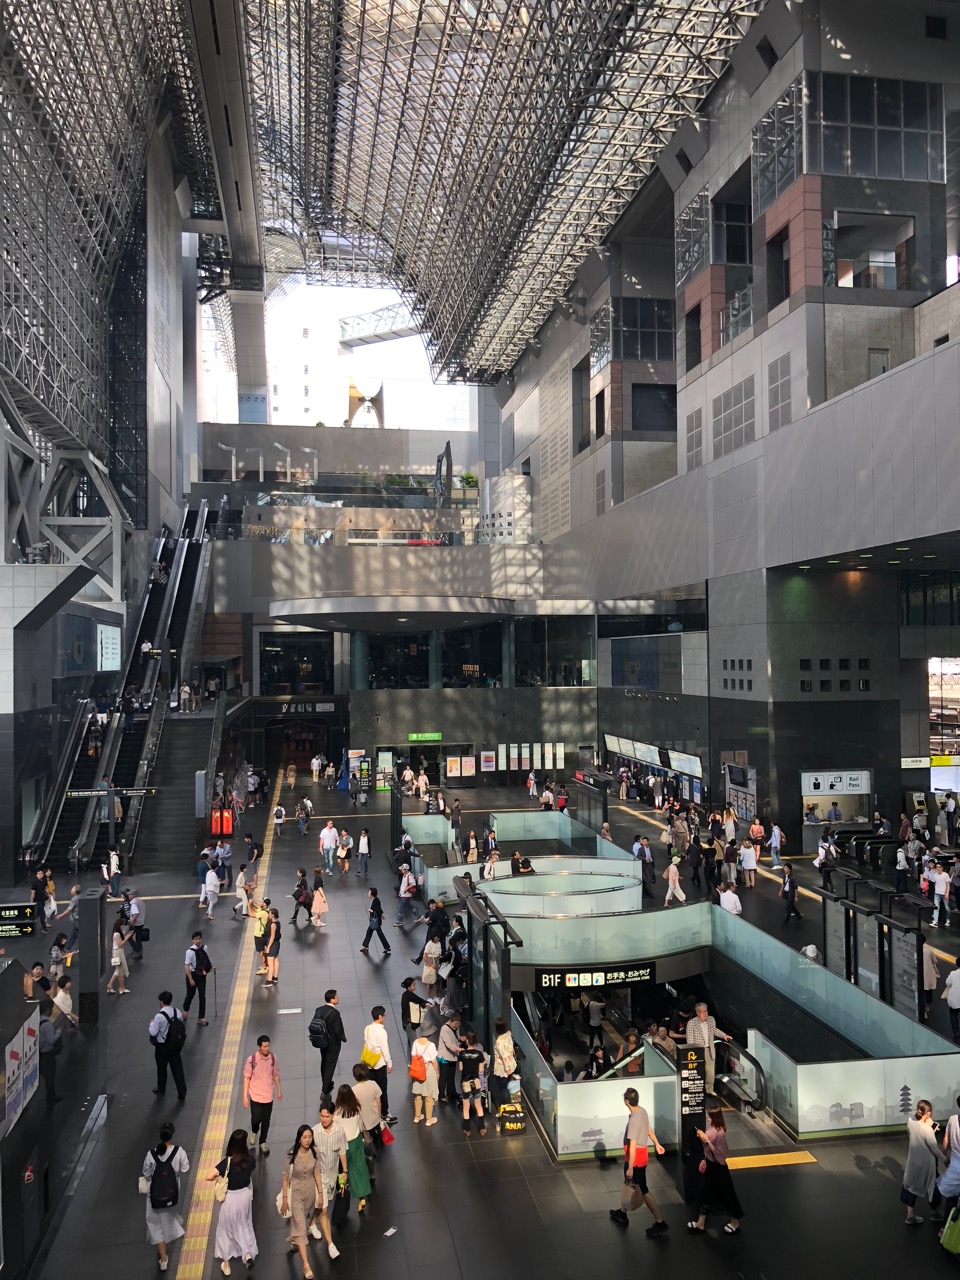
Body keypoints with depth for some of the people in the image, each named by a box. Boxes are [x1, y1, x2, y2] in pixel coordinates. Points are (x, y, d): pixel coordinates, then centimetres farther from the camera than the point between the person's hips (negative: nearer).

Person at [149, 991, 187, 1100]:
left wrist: (151, 1024, 1)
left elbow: (153, 1032, -17)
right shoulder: (178, 1012, -6)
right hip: (175, 1045, 4)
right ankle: (182, 1093, 11)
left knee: (162, 1068, 19)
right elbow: (182, 1028, 3)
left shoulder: (159, 1016, -23)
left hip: (162, 1046, -4)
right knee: (177, 1068, 10)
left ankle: (161, 1089, 38)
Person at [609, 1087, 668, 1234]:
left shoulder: (634, 1120, -31)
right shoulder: (643, 1111, -4)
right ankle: (622, 1213, 41)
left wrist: (630, 1168, -21)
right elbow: (648, 1129, 13)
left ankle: (660, 1222, 10)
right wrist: (657, 1144, 27)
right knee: (629, 1184, 24)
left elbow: (632, 1146, -27)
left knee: (642, 1190, 3)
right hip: (642, 1154, 9)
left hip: (636, 1158, -9)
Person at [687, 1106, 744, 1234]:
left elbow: (718, 1153, -26)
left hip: (718, 1167, -8)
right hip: (710, 1164, 8)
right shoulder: (711, 1127, -3)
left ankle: (735, 1222, 32)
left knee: (726, 1193, 11)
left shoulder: (720, 1133, -28)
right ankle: (701, 1223, 29)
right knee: (705, 1192, 17)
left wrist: (706, 1140, -28)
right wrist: (704, 1161, 8)